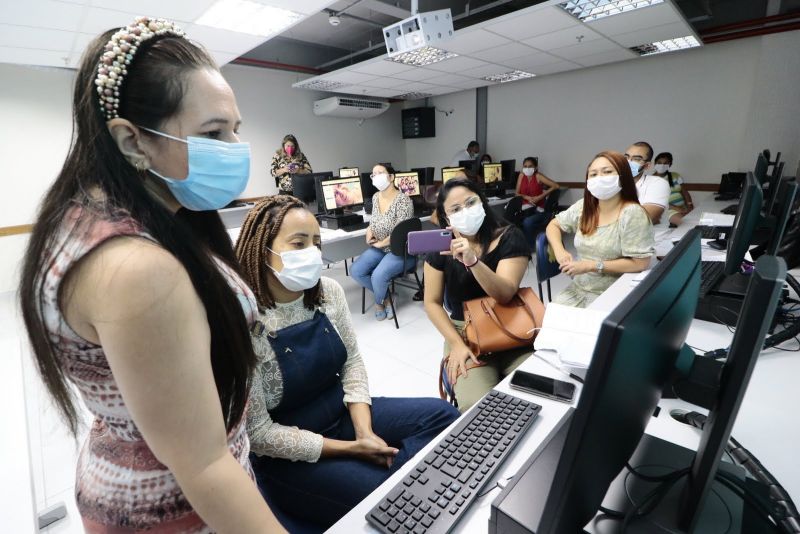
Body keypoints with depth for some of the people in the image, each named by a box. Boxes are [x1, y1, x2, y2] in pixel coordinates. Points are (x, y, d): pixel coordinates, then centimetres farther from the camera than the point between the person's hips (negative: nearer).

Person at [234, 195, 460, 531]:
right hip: (286, 457, -6)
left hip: (342, 411, 6)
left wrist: (365, 431, -13)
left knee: (444, 416, 0)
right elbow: (260, 434, -19)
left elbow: (352, 362, 1)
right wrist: (351, 448, -17)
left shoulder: (329, 292, -7)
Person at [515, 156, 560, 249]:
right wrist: (527, 197, -12)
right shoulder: (521, 175, 8)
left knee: (527, 222, -32)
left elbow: (556, 186, -13)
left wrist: (540, 197, -16)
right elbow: (517, 193, 8)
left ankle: (529, 247, -10)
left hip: (538, 209, -4)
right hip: (525, 209, 4)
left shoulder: (538, 176, -6)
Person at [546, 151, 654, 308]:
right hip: (578, 288, 5)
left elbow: (640, 263, -17)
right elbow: (554, 225, 14)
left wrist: (592, 265, -19)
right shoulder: (583, 206, 1)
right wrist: (559, 251, -5)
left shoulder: (631, 213, -14)